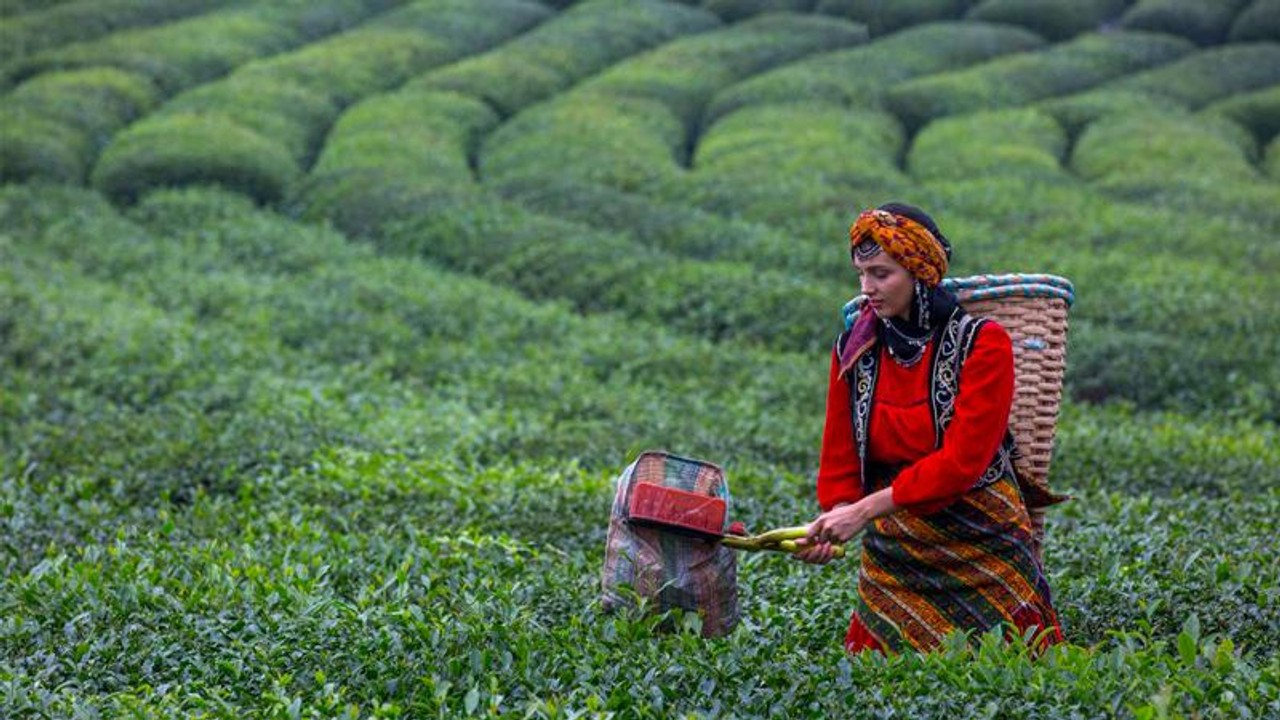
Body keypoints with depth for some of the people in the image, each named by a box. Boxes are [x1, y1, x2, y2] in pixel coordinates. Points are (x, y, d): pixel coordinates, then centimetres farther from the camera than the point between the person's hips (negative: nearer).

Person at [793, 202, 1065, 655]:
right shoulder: (854, 349, 3)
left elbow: (962, 460, -19)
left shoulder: (982, 343, -11)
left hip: (979, 545, -4)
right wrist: (836, 519, -17)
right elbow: (840, 460, 4)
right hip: (893, 553, 4)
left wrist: (868, 508, -24)